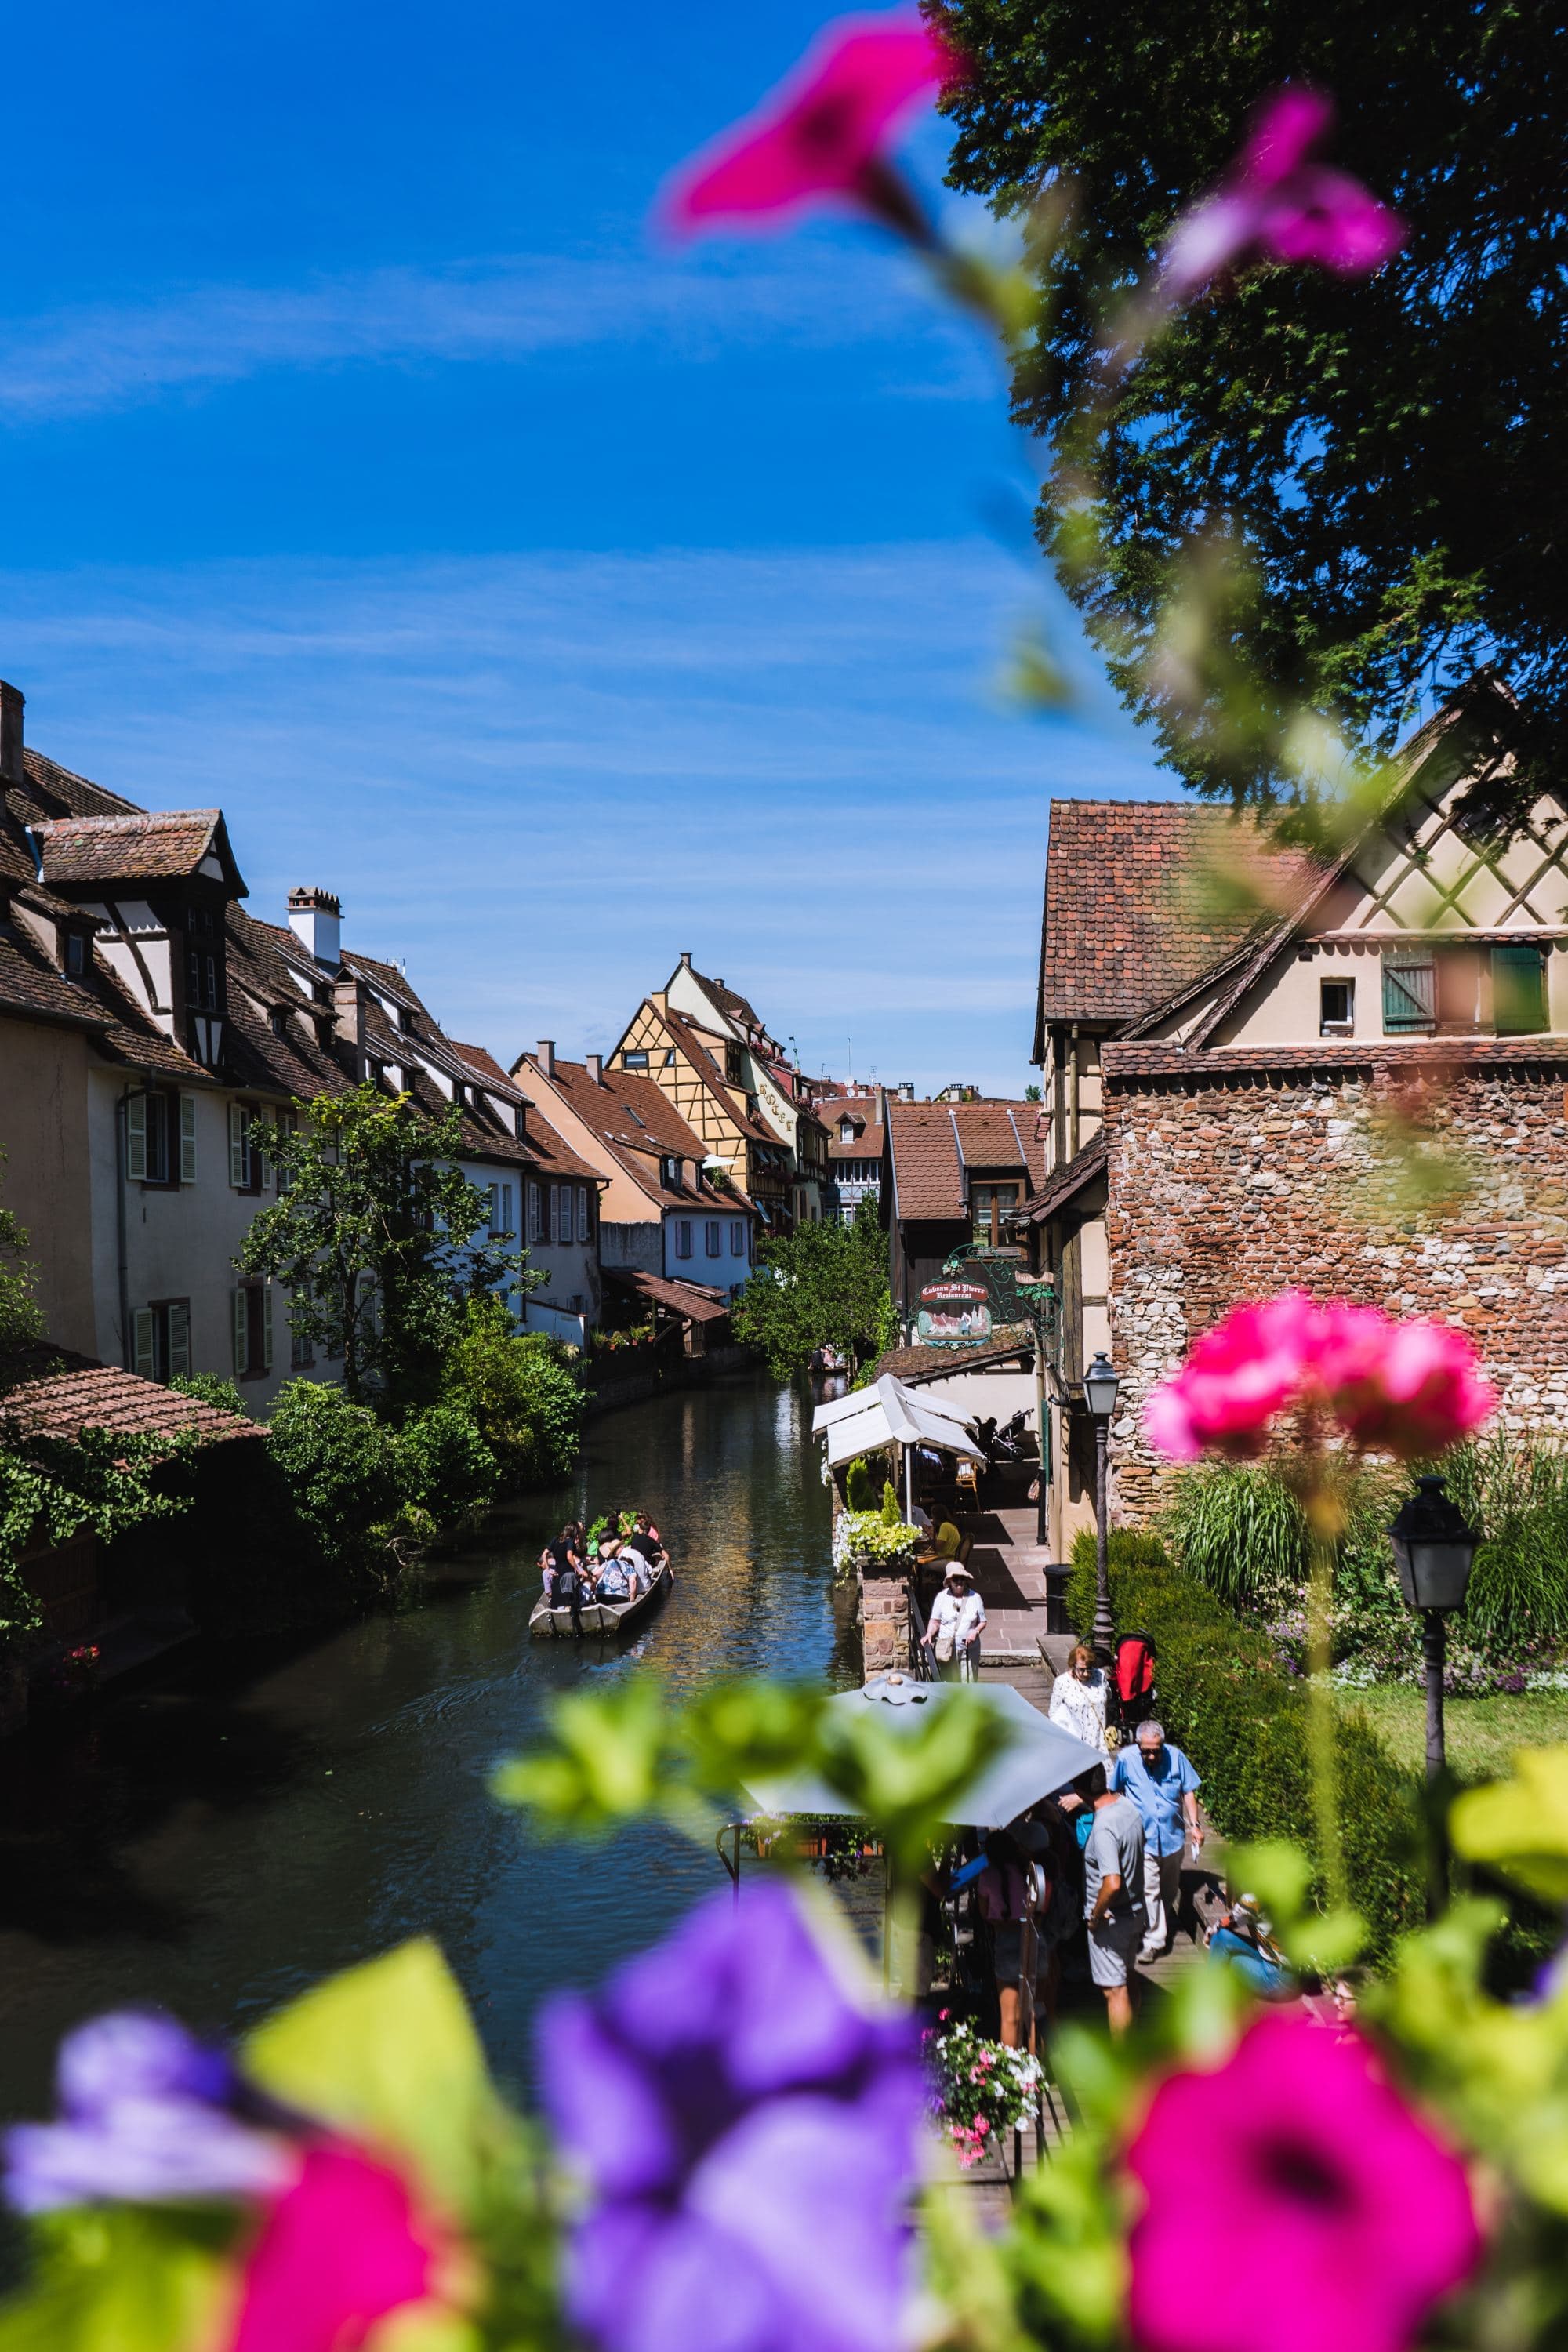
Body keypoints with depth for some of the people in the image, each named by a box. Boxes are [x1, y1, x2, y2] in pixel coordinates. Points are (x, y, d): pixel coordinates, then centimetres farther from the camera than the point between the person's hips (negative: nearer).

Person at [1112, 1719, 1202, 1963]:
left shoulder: (1175, 1757, -9)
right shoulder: (1126, 1759, -13)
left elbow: (1188, 1792, 1)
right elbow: (1113, 1793, 0)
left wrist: (1194, 1824, -4)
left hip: (1172, 1836, 2)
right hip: (1143, 1839, -2)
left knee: (1170, 1889, 18)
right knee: (1149, 1890, -10)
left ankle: (1168, 1928, 39)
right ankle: (1154, 1940, 0)